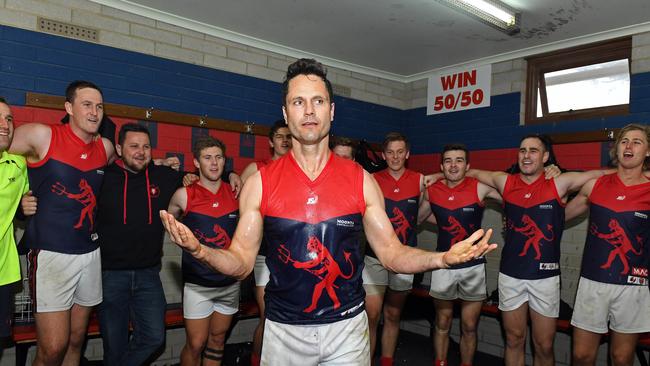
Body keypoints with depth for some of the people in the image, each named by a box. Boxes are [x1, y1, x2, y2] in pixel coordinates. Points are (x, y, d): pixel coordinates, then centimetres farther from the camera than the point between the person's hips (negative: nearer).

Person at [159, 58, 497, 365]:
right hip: (284, 330, 0)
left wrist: (443, 258, -19)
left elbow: (391, 253, -1)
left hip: (347, 327, 1)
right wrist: (200, 251, -25)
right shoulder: (261, 182, -6)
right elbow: (241, 262, -4)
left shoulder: (360, 180, -4)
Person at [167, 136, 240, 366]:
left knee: (217, 341, 16)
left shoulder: (235, 192, -1)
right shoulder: (184, 195, -7)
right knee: (196, 345, 3)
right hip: (198, 284, -3)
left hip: (230, 282, 3)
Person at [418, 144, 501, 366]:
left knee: (469, 327, 9)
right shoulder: (431, 191, -3)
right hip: (443, 266, 1)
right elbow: (419, 218, 13)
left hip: (473, 266, -1)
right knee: (442, 324, 12)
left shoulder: (480, 188, -11)